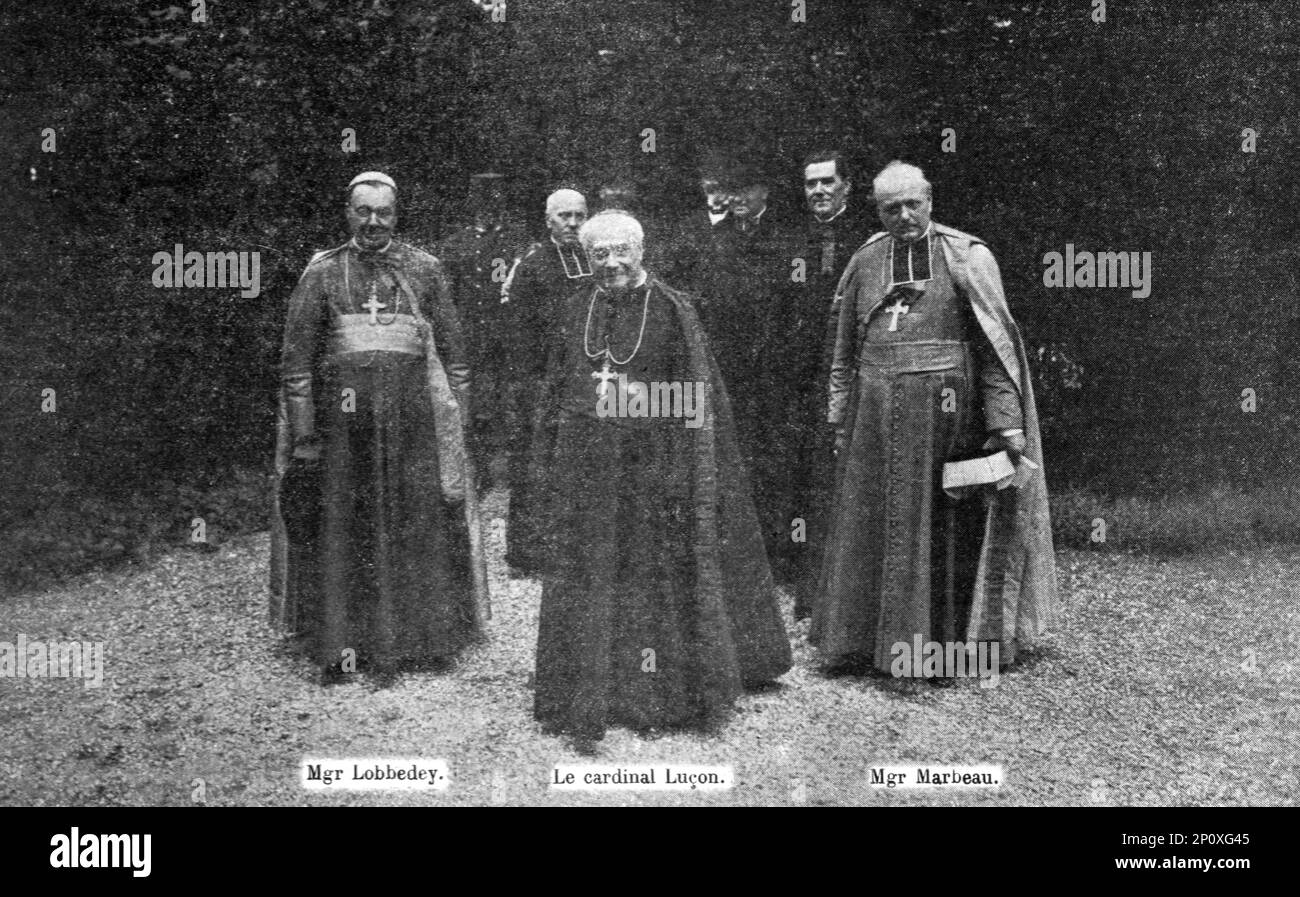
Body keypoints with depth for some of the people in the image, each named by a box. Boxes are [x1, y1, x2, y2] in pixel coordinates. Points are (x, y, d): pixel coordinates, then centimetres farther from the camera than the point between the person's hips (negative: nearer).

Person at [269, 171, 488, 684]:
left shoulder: (423, 270, 8)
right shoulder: (322, 274, 4)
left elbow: (452, 353, 11)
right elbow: (296, 360, 3)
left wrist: (454, 419, 5)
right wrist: (303, 433, -3)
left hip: (413, 416, 1)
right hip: (343, 418, -1)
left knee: (419, 524, 4)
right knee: (342, 531, 2)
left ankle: (423, 636, 16)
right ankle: (341, 645, 12)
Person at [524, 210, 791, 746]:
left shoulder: (671, 310, -2)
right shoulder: (577, 310, 9)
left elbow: (697, 396, -4)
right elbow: (556, 390, 14)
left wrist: (691, 469, -10)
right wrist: (545, 457, 10)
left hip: (653, 462, -3)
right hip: (585, 468, 3)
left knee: (658, 575, 4)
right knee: (583, 575, 2)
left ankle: (665, 692, 17)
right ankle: (584, 697, 10)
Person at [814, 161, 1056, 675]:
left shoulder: (964, 257, 0)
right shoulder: (864, 264, 11)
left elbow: (996, 344, -4)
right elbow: (845, 352, 17)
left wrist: (1007, 421, -12)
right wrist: (841, 421, 12)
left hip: (944, 411, -3)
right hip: (877, 415, 4)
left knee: (945, 525, 2)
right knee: (872, 525, 7)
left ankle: (947, 639, 12)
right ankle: (864, 641, 18)